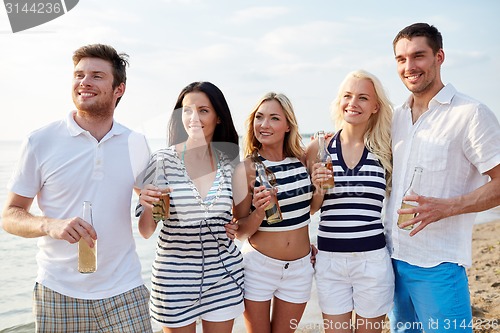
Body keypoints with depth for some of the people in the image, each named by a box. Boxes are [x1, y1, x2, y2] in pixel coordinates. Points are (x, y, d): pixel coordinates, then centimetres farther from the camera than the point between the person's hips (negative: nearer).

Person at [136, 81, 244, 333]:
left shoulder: (229, 163, -1)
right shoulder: (163, 160, -9)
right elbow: (146, 232, -7)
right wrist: (147, 205, -26)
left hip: (224, 274, 3)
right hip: (175, 277, -2)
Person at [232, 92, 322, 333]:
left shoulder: (302, 160, -2)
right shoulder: (246, 169, -13)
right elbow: (240, 232, -11)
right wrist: (259, 211, -27)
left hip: (300, 267, 3)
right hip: (259, 265, -3)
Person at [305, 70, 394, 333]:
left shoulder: (385, 150, 0)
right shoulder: (319, 147, 0)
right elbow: (308, 209, 6)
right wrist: (317, 187, -12)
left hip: (373, 261, 0)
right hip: (329, 260, 1)